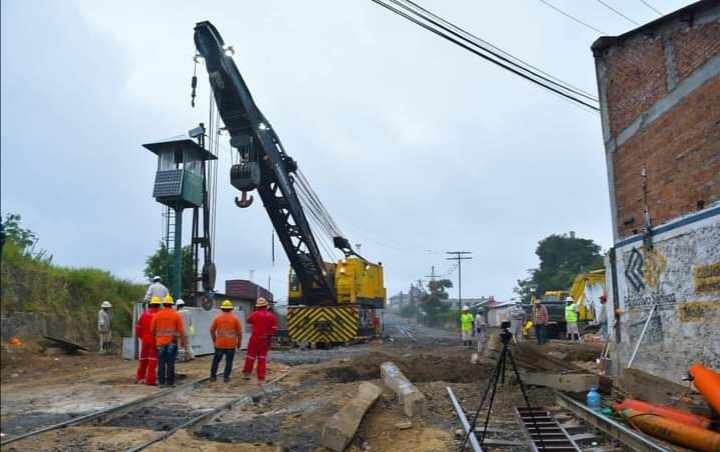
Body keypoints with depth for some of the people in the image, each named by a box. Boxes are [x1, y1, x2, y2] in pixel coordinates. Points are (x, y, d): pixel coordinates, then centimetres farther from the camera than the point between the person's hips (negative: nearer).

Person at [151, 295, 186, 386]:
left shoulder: (157, 315, 2)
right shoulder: (176, 315, -3)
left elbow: (152, 329, 6)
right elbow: (181, 330, -4)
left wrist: (155, 338, 21)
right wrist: (182, 341, 5)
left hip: (160, 342, 2)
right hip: (172, 342, -2)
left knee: (161, 363, 7)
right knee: (170, 363, 0)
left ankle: (161, 381, 10)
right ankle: (170, 381, 1)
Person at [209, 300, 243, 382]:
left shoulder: (217, 317, -1)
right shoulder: (235, 318, -4)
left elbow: (212, 330, 5)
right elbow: (239, 332, -1)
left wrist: (214, 339, 19)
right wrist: (239, 343, 10)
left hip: (219, 344, 2)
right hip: (231, 345, -2)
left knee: (216, 360, 14)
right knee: (229, 361, 6)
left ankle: (212, 376, 18)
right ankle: (226, 377, 5)